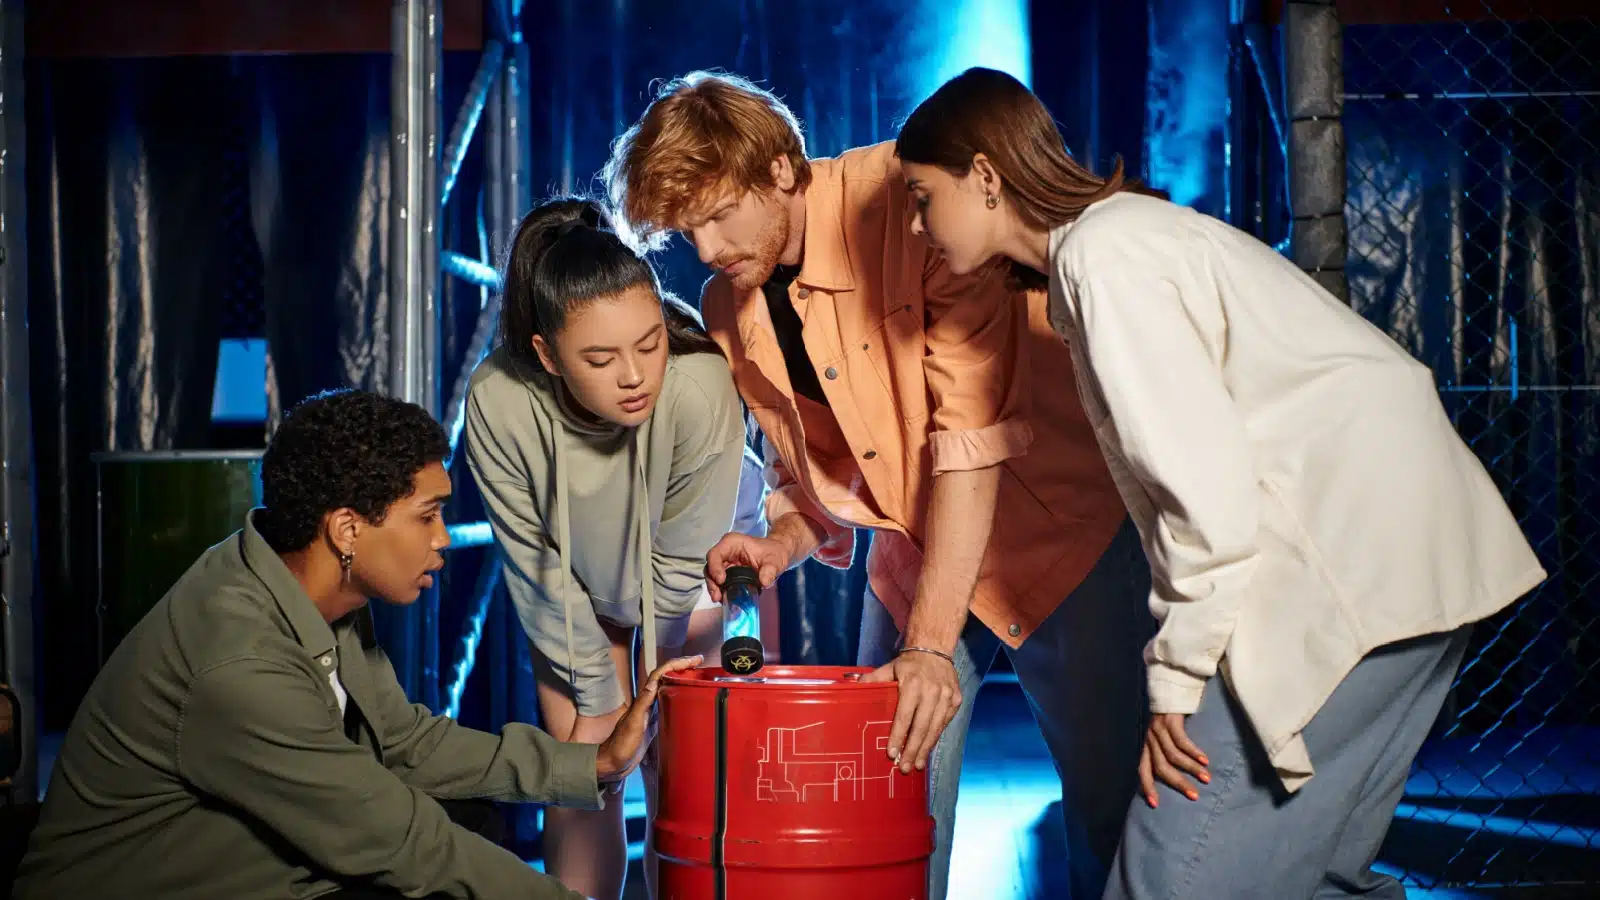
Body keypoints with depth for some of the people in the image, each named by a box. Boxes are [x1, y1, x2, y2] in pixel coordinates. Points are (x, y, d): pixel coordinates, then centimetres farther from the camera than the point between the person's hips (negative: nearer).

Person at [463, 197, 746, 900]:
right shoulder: (499, 402, -34)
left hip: (682, 594, -1)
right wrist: (596, 694, -9)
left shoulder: (700, 388, -39)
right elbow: (534, 565, -18)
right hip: (574, 591, 1)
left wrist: (642, 690, -10)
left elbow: (679, 561, -23)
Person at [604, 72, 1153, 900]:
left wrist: (931, 643, -30)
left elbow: (973, 430, -27)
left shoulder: (913, 200, -22)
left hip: (1058, 529, -5)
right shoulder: (729, 311, -1)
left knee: (1113, 806, -5)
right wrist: (781, 545, -13)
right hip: (915, 551, 5)